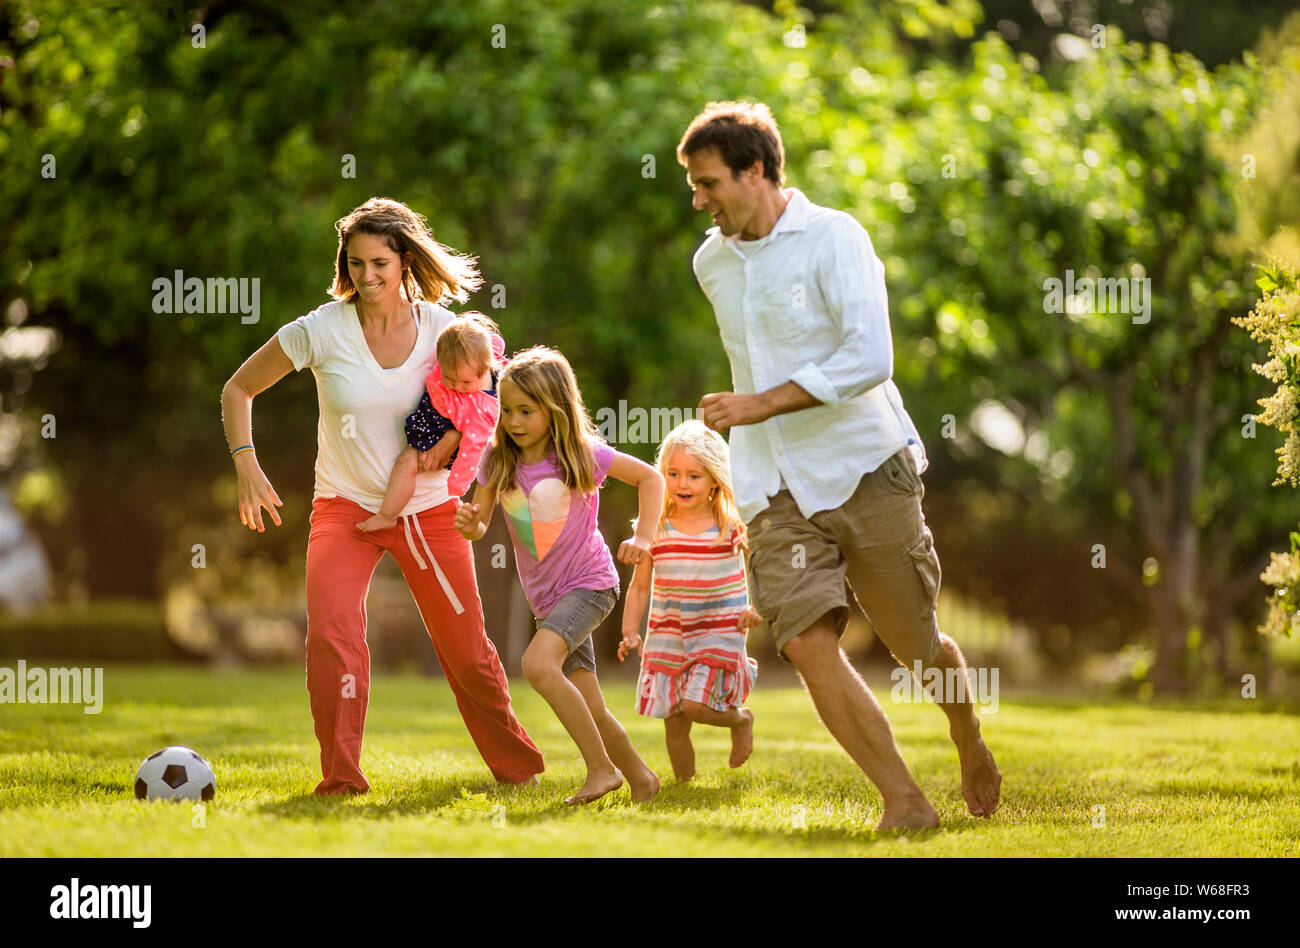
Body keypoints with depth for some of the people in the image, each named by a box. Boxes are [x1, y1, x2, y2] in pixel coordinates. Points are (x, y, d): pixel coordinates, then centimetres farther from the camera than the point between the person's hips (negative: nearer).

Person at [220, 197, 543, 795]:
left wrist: (446, 443, -12)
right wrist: (246, 465, -14)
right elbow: (238, 389, -1)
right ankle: (340, 779, -13)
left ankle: (516, 765, 29)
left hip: (429, 510, 1)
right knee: (331, 633, -23)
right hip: (345, 508, -1)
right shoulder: (322, 330, -12)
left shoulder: (442, 329, -8)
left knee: (467, 652, 6)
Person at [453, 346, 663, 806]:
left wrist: (642, 539, -13)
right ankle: (640, 776, 27)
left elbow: (650, 477, -3)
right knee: (588, 711, 5)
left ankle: (601, 768, -21)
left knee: (538, 662, -29)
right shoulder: (498, 458, -3)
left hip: (589, 582, -5)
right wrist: (469, 523, -23)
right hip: (547, 595, 5)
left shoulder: (582, 453, -13)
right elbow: (479, 524, 1)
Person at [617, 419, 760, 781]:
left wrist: (757, 607, -12)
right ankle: (684, 780, 21)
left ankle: (741, 718, 13)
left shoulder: (732, 527, -5)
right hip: (667, 635, 3)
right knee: (674, 723, 1)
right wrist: (630, 633, -3)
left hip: (718, 631, -3)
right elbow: (640, 587, 7)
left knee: (695, 704, -17)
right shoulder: (656, 529, 0)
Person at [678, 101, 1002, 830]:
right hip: (778, 489, 4)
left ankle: (972, 747, 37)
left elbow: (870, 359, -21)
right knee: (807, 641, -16)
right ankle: (905, 801, -10)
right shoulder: (712, 263, 10)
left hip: (867, 470, -4)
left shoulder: (834, 237, -10)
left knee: (919, 648, 6)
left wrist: (763, 404, -21)